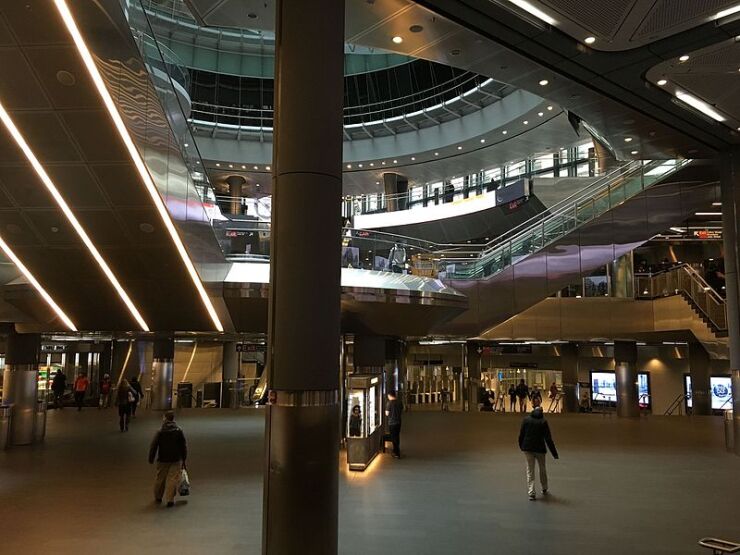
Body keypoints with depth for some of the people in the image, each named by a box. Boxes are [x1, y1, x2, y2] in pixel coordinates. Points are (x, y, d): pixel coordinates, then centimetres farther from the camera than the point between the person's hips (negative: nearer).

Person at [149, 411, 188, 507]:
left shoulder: (160, 432, -7)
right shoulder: (179, 431, -4)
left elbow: (153, 446, -4)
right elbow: (184, 446, 0)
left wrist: (151, 459, 9)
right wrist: (184, 460, 9)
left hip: (162, 460, 1)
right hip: (176, 460, -1)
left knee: (160, 479, 16)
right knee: (173, 479, 2)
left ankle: (158, 497, 31)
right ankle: (170, 499, -5)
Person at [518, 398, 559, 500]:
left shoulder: (526, 419, -2)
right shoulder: (543, 421, -7)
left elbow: (521, 435, 1)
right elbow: (548, 439, -9)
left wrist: (521, 446, 17)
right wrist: (554, 453, -5)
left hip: (527, 448, 1)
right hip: (540, 448, -1)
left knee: (530, 471, 6)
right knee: (542, 469, 20)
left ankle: (531, 493, -1)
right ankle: (544, 489, 35)